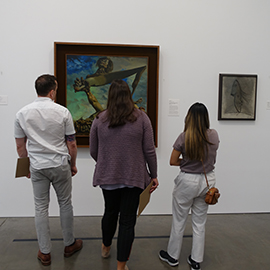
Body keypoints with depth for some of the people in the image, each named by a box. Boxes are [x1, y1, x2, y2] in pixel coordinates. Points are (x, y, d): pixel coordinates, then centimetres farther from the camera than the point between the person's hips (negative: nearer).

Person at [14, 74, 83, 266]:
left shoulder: (22, 114, -3)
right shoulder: (62, 112, -11)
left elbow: (20, 146, 3)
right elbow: (72, 144, -6)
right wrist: (73, 164, 8)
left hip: (37, 168, 2)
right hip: (60, 166, -2)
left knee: (41, 208, 12)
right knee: (65, 204, 14)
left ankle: (45, 253, 23)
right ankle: (69, 245, 29)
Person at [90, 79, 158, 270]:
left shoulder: (100, 119, -2)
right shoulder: (141, 118, -6)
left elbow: (93, 151, 4)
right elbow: (149, 151, -6)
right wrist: (153, 175, 5)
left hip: (107, 176, 3)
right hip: (133, 176, -2)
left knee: (110, 212, 24)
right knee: (128, 220, 7)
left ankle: (106, 247, 47)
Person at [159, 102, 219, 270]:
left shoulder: (184, 137, -17)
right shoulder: (214, 136, -5)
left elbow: (173, 161, -9)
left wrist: (186, 162, 3)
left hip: (187, 181, -4)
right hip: (207, 181, 4)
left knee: (179, 221, 13)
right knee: (200, 223, 16)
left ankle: (172, 256, 31)